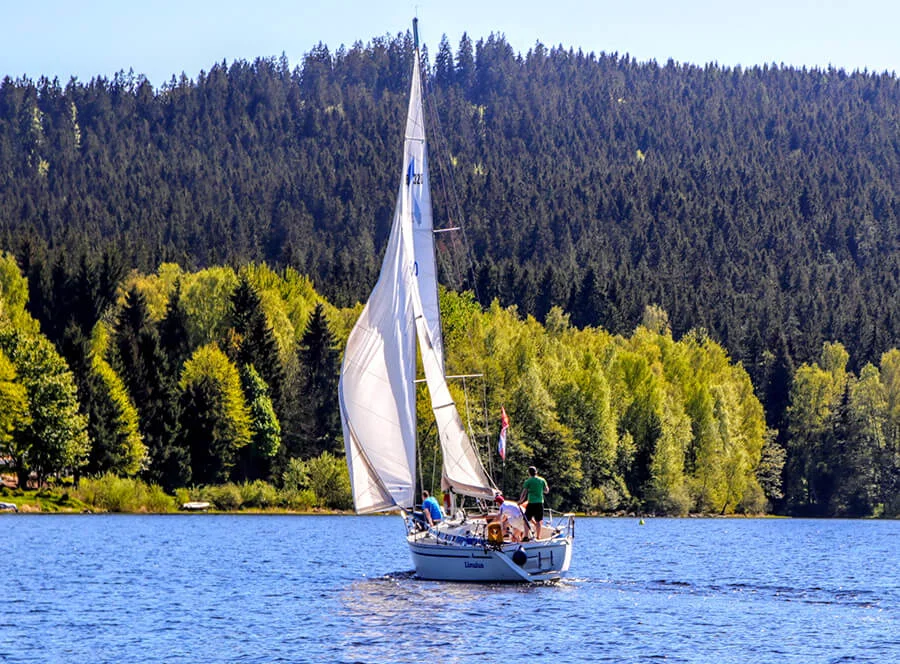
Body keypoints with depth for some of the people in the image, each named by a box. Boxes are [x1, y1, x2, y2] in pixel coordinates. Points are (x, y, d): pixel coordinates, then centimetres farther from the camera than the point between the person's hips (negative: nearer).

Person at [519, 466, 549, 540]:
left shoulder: (528, 481, -5)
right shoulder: (542, 480, 5)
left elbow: (524, 493, -6)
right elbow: (546, 491, 12)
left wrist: (520, 501, 5)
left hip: (531, 503, -4)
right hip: (540, 503, 4)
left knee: (526, 520, 4)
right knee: (538, 521, 8)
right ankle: (538, 536, 9)